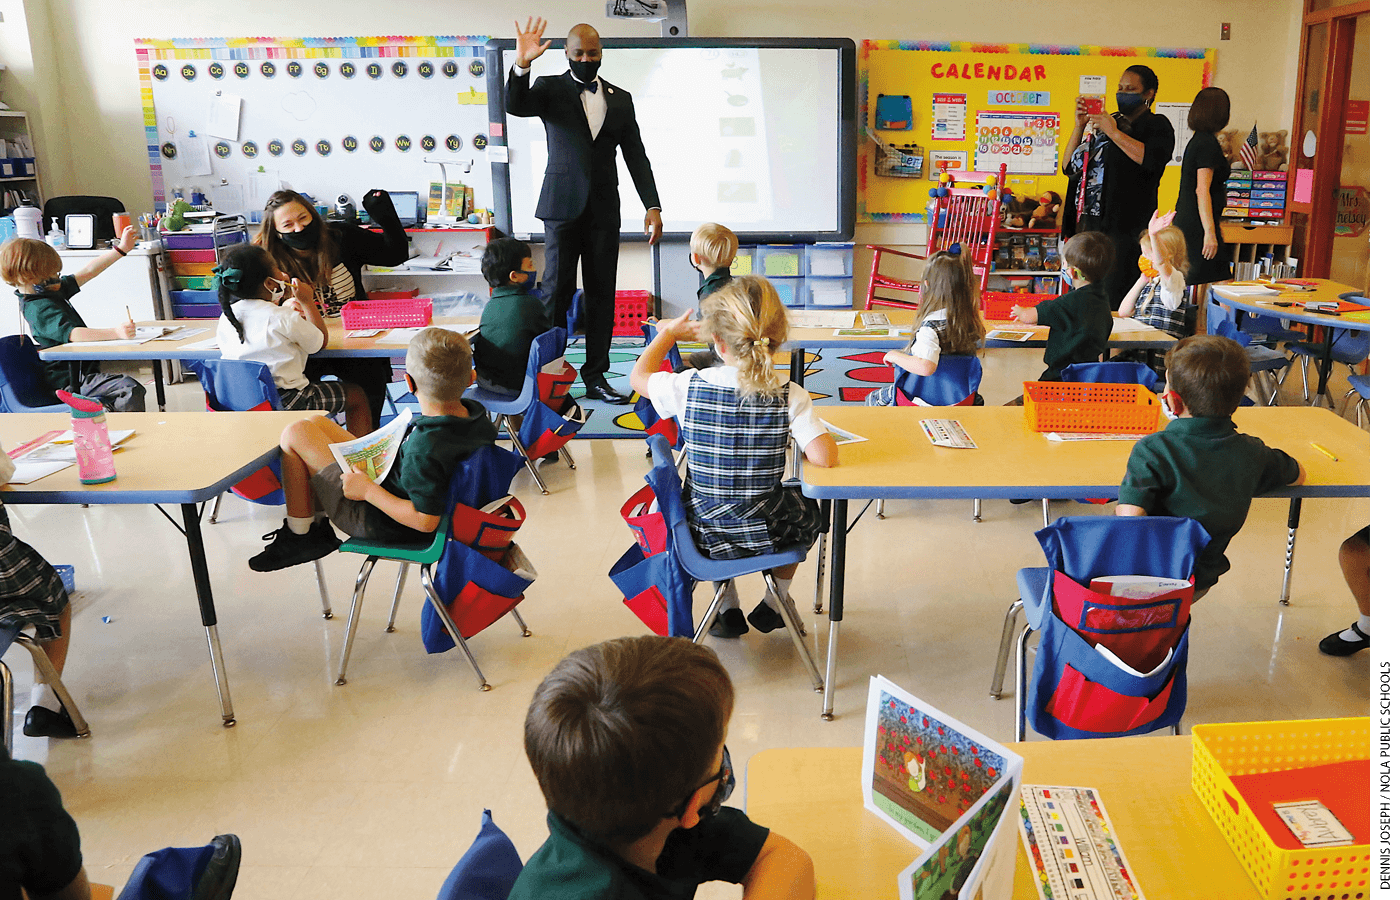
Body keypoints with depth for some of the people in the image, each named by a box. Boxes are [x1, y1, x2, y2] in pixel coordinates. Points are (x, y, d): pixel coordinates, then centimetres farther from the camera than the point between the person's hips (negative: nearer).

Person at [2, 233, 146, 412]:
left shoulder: (55, 289, 8)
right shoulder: (40, 310, -21)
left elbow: (88, 272, 11)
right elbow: (73, 334, -37)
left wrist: (121, 249, 10)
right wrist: (116, 333, -49)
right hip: (70, 382, -11)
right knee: (131, 389, -30)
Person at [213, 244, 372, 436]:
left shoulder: (227, 316, 1)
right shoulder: (285, 319, -19)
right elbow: (320, 342, -4)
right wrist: (307, 302, 3)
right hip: (286, 400, -7)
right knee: (356, 395, 10)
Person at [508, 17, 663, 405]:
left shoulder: (620, 99, 12)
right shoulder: (550, 88, 5)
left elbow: (636, 156, 9)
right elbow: (515, 106, -14)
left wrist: (652, 206, -1)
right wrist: (521, 65, -32)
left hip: (604, 211, 3)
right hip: (563, 206, -3)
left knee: (602, 295, 4)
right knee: (556, 292, -4)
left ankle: (596, 377, 10)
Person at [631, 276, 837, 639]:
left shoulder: (689, 386, -17)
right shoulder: (790, 396, -20)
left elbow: (639, 377, 3)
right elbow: (824, 456, -26)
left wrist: (668, 333, 18)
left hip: (705, 533, 1)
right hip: (768, 533, -1)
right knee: (807, 507, 34)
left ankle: (728, 609, 40)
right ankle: (774, 604, 42)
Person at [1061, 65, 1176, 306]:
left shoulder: (1157, 125, 5)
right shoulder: (1109, 121, 23)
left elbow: (1153, 159, -18)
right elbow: (1069, 166, 19)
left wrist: (1114, 132, -12)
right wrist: (1080, 126, 7)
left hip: (1123, 225, -6)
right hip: (1088, 220, 6)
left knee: (1114, 297, -13)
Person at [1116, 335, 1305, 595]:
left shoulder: (1152, 451, -22)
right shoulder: (1251, 453, -6)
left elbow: (1129, 518, -30)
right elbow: (1299, 475, 15)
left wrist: (1119, 508, -8)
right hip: (1202, 582, 6)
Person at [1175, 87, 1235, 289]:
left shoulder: (1196, 140, 15)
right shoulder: (1208, 143, -13)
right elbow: (1202, 190, -20)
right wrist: (1209, 232, -23)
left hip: (1186, 220, 10)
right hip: (1198, 225, -10)